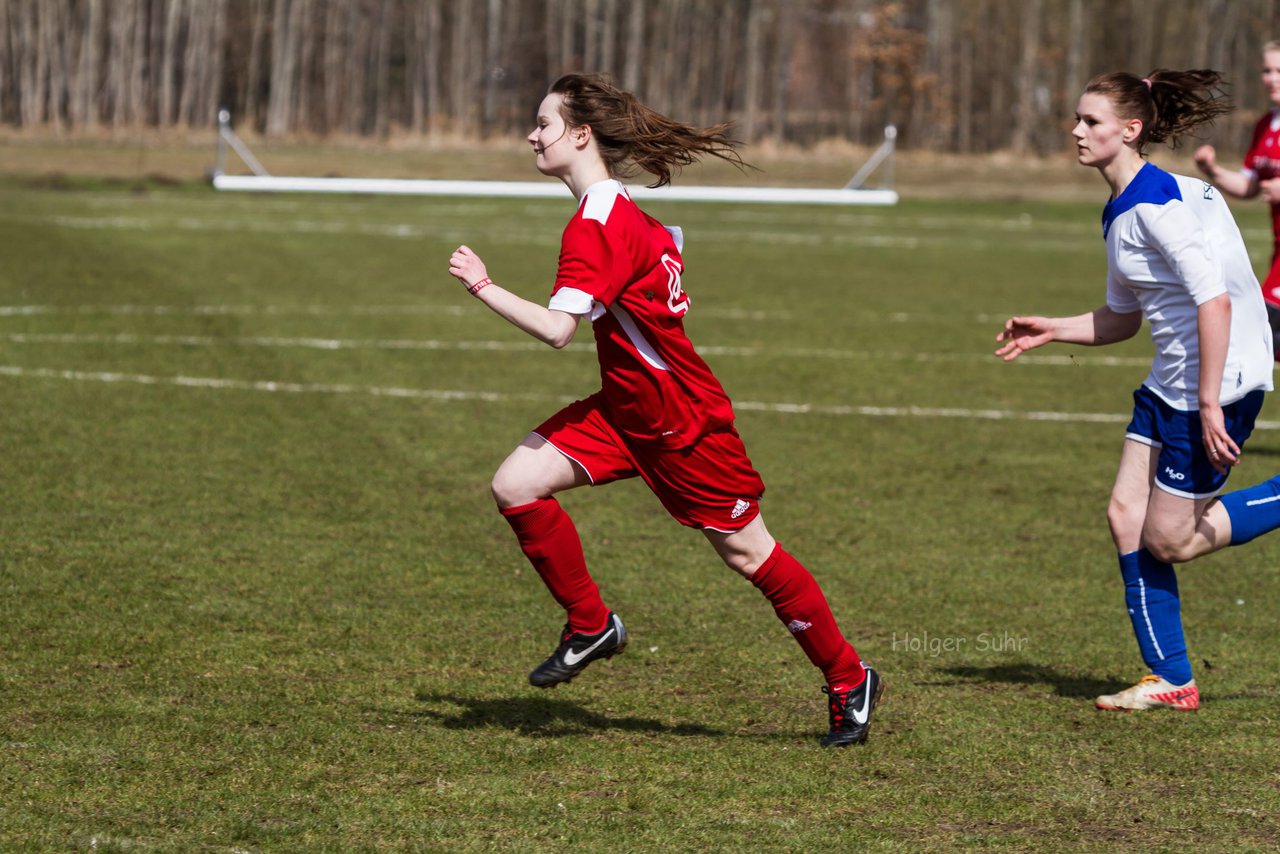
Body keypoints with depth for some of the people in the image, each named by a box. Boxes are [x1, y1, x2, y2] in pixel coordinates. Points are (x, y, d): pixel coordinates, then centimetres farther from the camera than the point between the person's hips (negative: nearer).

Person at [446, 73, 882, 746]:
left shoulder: (594, 229, -24)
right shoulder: (623, 213, 5)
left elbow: (557, 329, -31)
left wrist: (482, 286, -22)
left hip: (681, 419, -9)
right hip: (625, 407, 9)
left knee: (745, 551, 2)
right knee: (516, 484, -5)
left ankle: (849, 680, 17)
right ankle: (591, 626, 8)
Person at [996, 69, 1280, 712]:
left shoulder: (1156, 203, -19)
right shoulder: (1121, 212, 13)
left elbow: (1215, 299, -25)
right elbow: (1122, 319, 22)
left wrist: (1210, 403, -26)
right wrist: (1050, 330, 8)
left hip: (1222, 379, -10)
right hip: (1172, 383, 10)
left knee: (1170, 538, -5)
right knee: (1126, 515, 5)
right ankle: (1170, 680, 11)